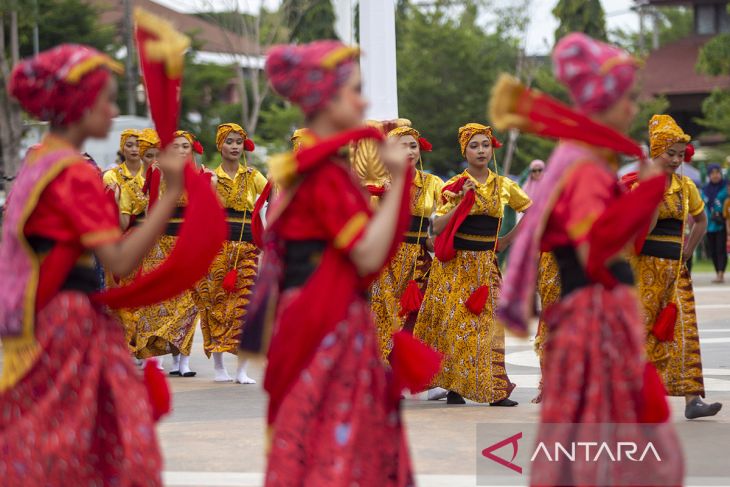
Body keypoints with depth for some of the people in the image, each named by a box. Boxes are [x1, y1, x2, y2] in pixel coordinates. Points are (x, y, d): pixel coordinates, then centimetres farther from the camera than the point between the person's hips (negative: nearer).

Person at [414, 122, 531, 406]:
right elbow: (437, 228, -7)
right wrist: (463, 200, -16)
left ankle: (493, 390, -2)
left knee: (486, 323, -3)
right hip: (455, 264, -2)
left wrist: (508, 240, 12)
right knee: (453, 322, -3)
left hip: (485, 264, 2)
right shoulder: (454, 186, -1)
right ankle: (453, 386, 4)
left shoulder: (504, 186, 6)